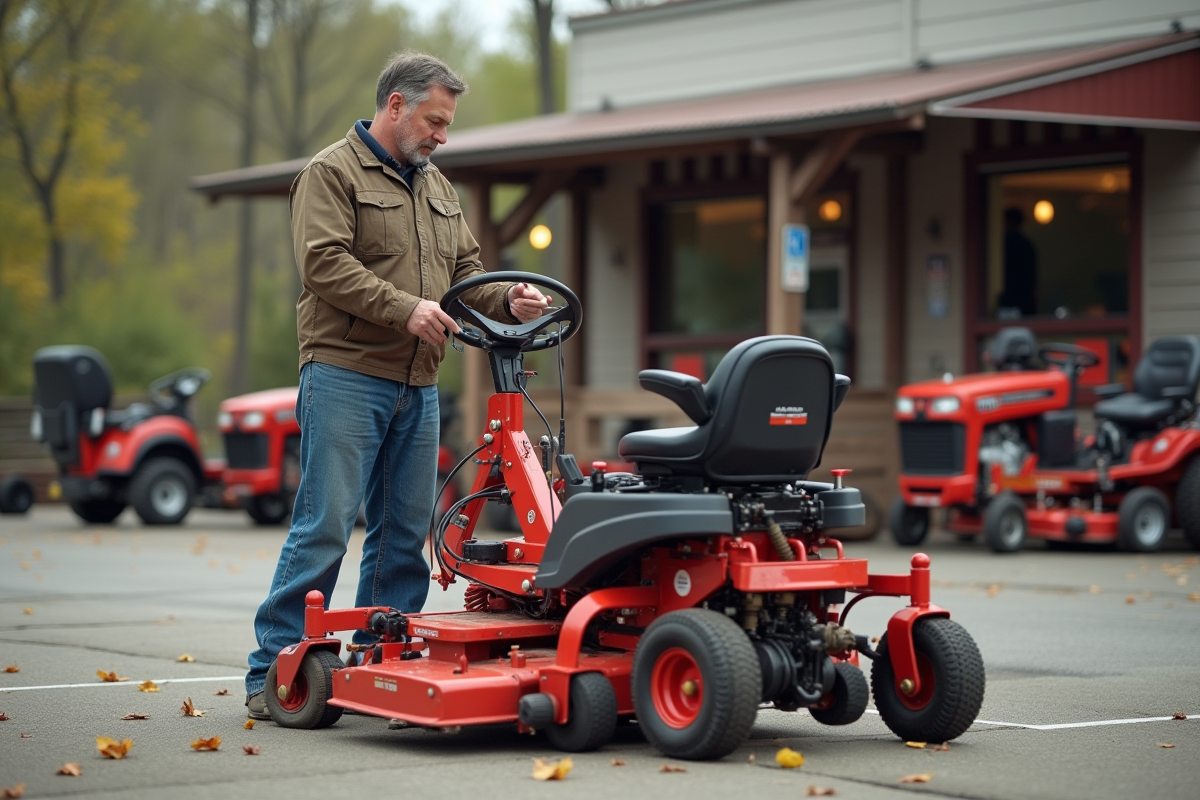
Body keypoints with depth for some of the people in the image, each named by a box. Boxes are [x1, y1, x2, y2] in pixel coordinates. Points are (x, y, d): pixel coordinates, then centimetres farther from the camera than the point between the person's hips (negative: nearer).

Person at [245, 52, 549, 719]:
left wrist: (506, 299, 1)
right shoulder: (332, 174, -2)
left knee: (405, 533, 6)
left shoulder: (437, 188, 22)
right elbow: (325, 263, -14)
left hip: (418, 388, 8)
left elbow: (464, 272, 22)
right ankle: (272, 675, -6)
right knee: (324, 527, -10)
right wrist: (405, 308, -22)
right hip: (345, 374, -8)